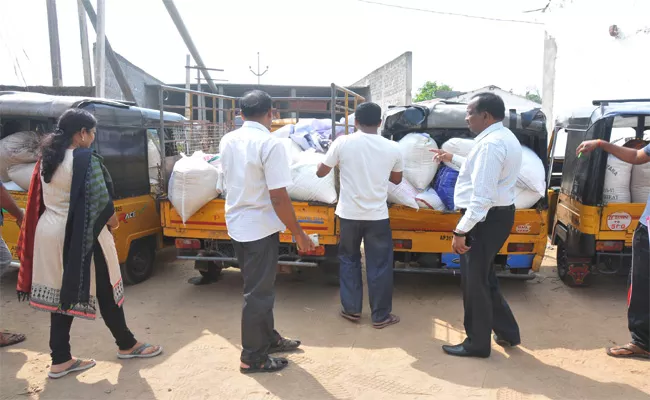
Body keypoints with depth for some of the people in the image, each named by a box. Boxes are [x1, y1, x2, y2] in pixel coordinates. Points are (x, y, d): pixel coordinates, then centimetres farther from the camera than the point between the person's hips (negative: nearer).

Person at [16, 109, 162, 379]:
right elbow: (100, 200, -18)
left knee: (62, 293, 13)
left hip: (50, 231, 8)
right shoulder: (86, 159, -18)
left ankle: (60, 360, 20)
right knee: (105, 290, 7)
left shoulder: (46, 159, 7)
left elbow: (41, 200, 12)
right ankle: (127, 345, 24)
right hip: (82, 234, -8)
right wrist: (111, 218, 3)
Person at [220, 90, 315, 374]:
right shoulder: (270, 144, -20)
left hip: (236, 224, 8)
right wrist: (298, 234, -13)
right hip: (260, 227, -8)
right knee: (258, 291, 4)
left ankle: (268, 338, 35)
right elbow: (278, 197, -22)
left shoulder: (227, 141, 5)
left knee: (257, 286, 20)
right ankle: (252, 357, 17)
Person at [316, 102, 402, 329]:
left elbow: (321, 172, 3)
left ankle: (351, 309, 25)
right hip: (378, 215, 0)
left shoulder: (343, 143, -8)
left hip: (349, 214, 0)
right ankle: (381, 316, 20)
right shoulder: (392, 148, -4)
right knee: (379, 265, 10)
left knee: (349, 260, 18)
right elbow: (396, 179, 12)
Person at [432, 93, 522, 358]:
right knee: (483, 277, 22)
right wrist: (452, 158, 32)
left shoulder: (490, 144, -22)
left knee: (474, 281, 3)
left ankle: (477, 344, 19)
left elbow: (482, 195, -28)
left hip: (485, 219, -11)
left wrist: (461, 231, -26)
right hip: (498, 215, 11)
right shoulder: (504, 137, 13)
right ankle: (507, 332, 35)